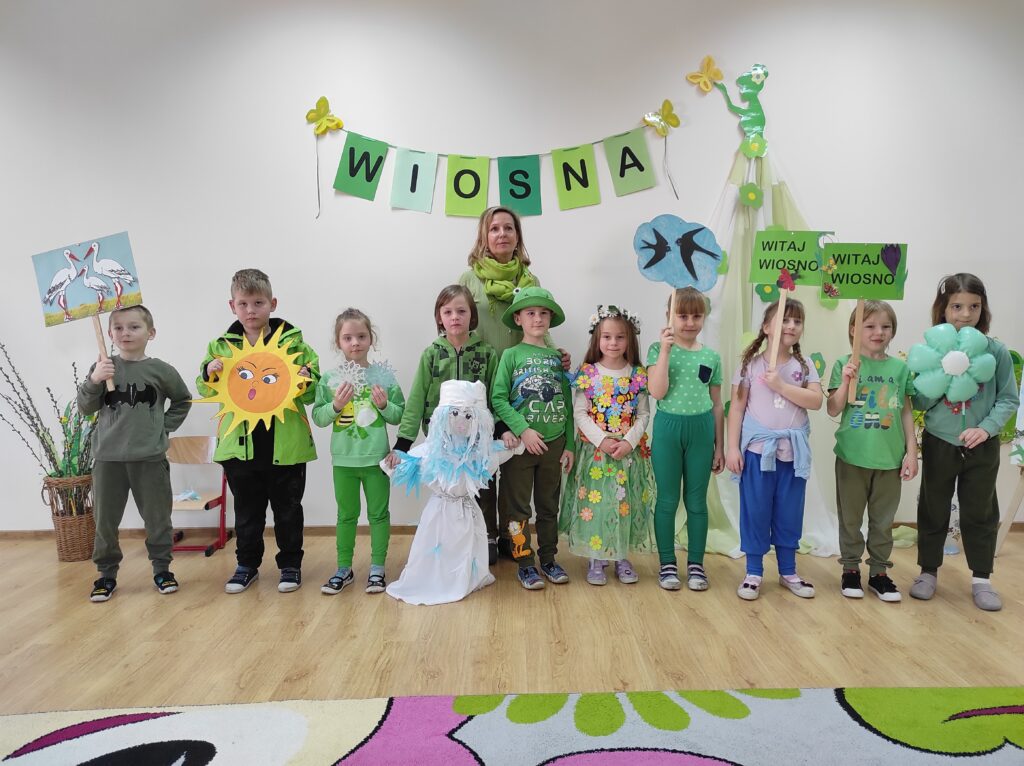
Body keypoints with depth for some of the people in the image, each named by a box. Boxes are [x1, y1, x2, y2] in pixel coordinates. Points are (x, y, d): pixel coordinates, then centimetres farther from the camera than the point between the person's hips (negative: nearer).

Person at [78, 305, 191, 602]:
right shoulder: (103, 368, 1)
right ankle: (106, 573, 24)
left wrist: (165, 427, 4)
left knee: (157, 518, 7)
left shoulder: (160, 370, -1)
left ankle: (161, 569, 22)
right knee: (105, 520, 9)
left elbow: (183, 400, 14)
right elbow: (85, 408, 1)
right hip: (108, 457, 1)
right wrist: (93, 382, -15)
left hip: (150, 457, -1)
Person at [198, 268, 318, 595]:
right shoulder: (221, 346, 3)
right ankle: (247, 564, 30)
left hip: (285, 443, -1)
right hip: (240, 444, 2)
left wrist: (306, 382, -19)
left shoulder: (293, 341, -1)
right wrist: (209, 375, -11)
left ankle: (290, 564, 26)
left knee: (287, 509, 11)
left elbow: (310, 394, 2)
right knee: (247, 510, 15)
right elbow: (208, 392, 9)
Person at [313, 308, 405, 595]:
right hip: (343, 459, 1)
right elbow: (318, 417, 0)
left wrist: (384, 405, -18)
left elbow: (399, 416, 1)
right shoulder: (330, 379, -1)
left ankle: (377, 568, 22)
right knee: (346, 515, 14)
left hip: (376, 458, -1)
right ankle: (343, 569, 26)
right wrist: (336, 405, -17)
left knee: (379, 514, 9)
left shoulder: (383, 375, -3)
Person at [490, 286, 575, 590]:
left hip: (553, 443, 3)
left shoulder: (558, 358, 6)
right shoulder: (511, 355, -3)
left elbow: (566, 404, 8)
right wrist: (522, 430, -18)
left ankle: (548, 559, 27)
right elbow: (498, 399, -9)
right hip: (520, 442, -3)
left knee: (549, 506, 14)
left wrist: (569, 445, 5)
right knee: (519, 507, 4)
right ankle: (525, 564, 15)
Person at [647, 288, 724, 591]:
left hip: (701, 429, 2)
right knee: (667, 500, 7)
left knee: (697, 501, 9)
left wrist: (720, 447, 9)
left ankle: (696, 564, 22)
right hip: (668, 428, -2)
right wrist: (666, 350, -18)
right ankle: (667, 564, 19)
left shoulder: (711, 356, 5)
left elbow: (717, 405, 9)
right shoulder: (658, 350, -2)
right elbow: (657, 392, -15)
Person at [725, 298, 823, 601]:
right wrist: (732, 448, -7)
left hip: (793, 451, 2)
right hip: (757, 449, -2)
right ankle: (753, 573, 16)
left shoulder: (804, 366, 4)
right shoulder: (751, 364, -1)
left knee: (790, 513, 11)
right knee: (755, 511, 4)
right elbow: (737, 407, -2)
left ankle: (788, 572, 25)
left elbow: (816, 401, -10)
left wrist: (781, 385, -17)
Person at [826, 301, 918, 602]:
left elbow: (906, 413, 7)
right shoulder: (845, 365, -4)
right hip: (853, 456, -2)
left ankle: (879, 571, 26)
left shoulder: (900, 368, 2)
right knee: (850, 517, 11)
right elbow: (833, 410, -6)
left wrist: (911, 452, 5)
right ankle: (850, 569, 24)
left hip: (889, 458, 2)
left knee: (883, 519, 13)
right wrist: (846, 382, -20)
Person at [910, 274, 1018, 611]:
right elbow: (920, 403, -4)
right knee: (933, 510, 12)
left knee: (980, 513, 10)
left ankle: (981, 579, 25)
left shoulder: (996, 351, -6)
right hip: (938, 443, 0)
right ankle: (928, 571, 28)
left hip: (982, 447, 0)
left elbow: (1009, 399, -4)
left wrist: (986, 428, -18)